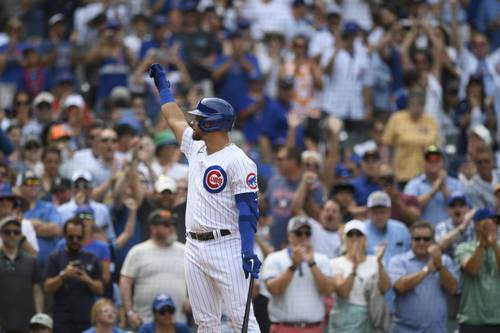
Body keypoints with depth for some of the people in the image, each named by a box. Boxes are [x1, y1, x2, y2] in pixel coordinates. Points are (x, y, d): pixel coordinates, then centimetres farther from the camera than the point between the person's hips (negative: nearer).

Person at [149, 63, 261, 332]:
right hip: (194, 248, 8)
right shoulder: (196, 148, 14)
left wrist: (248, 251, -24)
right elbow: (174, 119, 31)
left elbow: (248, 209, -15)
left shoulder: (237, 160, -11)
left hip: (226, 247, -8)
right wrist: (163, 85, 40)